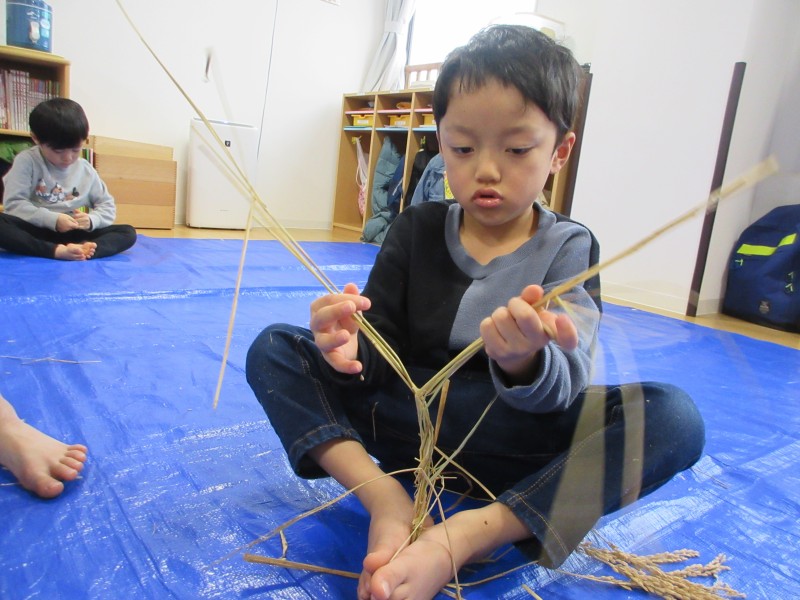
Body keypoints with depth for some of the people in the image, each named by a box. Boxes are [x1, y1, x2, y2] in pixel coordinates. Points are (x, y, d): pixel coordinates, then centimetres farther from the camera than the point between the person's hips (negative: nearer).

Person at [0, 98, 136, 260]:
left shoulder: (86, 170, 7)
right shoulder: (27, 161, -3)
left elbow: (108, 206, 10)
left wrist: (91, 220, -13)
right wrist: (53, 219, -23)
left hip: (74, 235, 3)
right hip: (36, 232, -3)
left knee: (128, 233, -17)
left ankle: (79, 250, -43)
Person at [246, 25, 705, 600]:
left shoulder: (567, 247, -4)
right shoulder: (416, 230, 2)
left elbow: (561, 389, -18)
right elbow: (381, 356, -1)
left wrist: (525, 362, -43)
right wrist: (354, 349, -27)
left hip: (516, 451, -1)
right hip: (407, 422, 2)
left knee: (674, 416, -24)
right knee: (273, 349, -8)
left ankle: (462, 537, -30)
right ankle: (389, 502, -25)